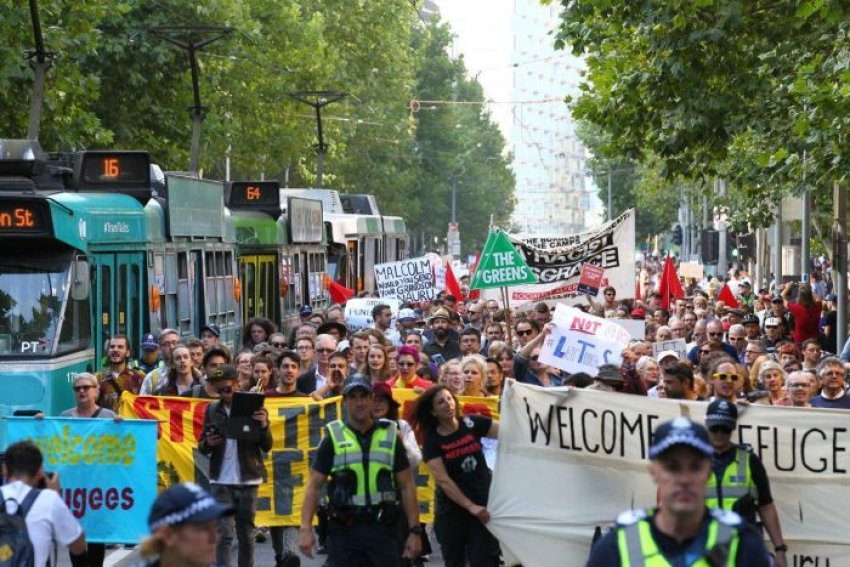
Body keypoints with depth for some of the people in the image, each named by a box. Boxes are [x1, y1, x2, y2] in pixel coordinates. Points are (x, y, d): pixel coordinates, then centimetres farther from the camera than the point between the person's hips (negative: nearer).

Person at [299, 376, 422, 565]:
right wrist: (306, 528, -9)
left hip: (382, 528, 1)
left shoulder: (391, 437, 6)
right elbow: (314, 486, 1)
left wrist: (415, 530, 1)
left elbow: (407, 487, 7)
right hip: (343, 529, -1)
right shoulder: (333, 439, 2)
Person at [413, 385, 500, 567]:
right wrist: (470, 506, -19)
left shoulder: (472, 424, -1)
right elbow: (443, 480, -13)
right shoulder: (432, 440, -6)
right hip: (452, 509, 0)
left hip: (483, 504, 0)